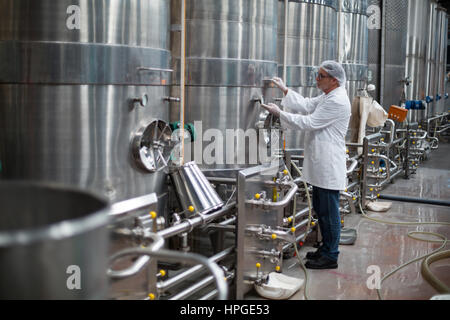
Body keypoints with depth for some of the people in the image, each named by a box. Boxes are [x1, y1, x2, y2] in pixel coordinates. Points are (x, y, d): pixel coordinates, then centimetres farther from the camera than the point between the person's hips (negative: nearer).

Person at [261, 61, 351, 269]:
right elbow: (307, 105, 19)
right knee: (321, 209, 18)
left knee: (329, 211, -2)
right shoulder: (327, 97, 14)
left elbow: (309, 123, -20)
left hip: (329, 166, -11)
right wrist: (284, 90, 14)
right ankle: (326, 248, 31)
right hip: (320, 165, 11)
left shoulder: (337, 101, -19)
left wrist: (279, 113, -14)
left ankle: (331, 257, 8)